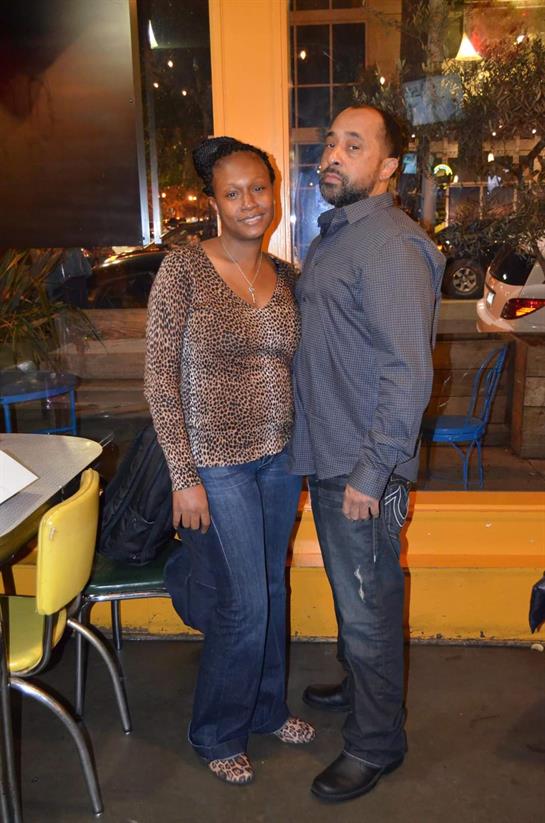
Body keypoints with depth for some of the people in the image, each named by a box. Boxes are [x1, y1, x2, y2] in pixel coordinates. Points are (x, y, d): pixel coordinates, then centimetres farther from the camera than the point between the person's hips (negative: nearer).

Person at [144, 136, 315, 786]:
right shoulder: (184, 268, -11)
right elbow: (160, 374, -13)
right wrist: (184, 476, -15)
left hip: (279, 459, 6)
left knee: (271, 592, 18)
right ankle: (217, 734, 28)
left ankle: (267, 709, 41)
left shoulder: (287, 277, 6)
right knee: (241, 604, 2)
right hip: (215, 464, -5)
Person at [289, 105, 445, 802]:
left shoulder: (391, 246, -19)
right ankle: (360, 684, 46)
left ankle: (376, 742, 26)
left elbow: (409, 373, -23)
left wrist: (370, 473, -23)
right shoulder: (333, 234, 13)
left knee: (368, 606, 6)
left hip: (364, 467, -9)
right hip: (325, 456, 9)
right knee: (350, 592, 24)